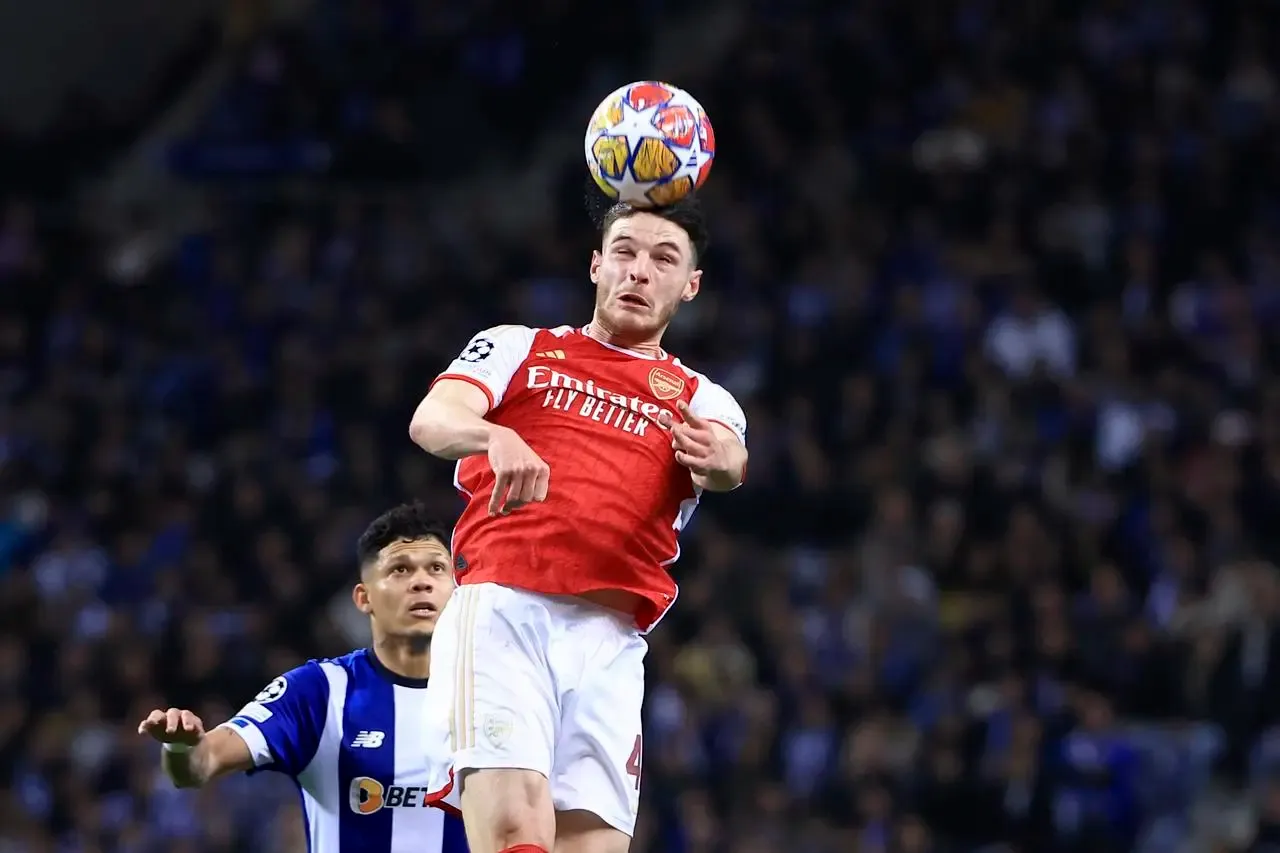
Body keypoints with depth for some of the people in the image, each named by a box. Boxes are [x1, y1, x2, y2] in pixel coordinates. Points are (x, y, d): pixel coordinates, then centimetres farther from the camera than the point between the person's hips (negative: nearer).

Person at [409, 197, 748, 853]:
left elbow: (727, 466, -1)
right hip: (502, 608, -2)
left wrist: (720, 459, -28)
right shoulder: (518, 349, 18)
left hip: (608, 643, 2)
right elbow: (431, 419, -2)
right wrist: (496, 436, -26)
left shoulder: (702, 402, 23)